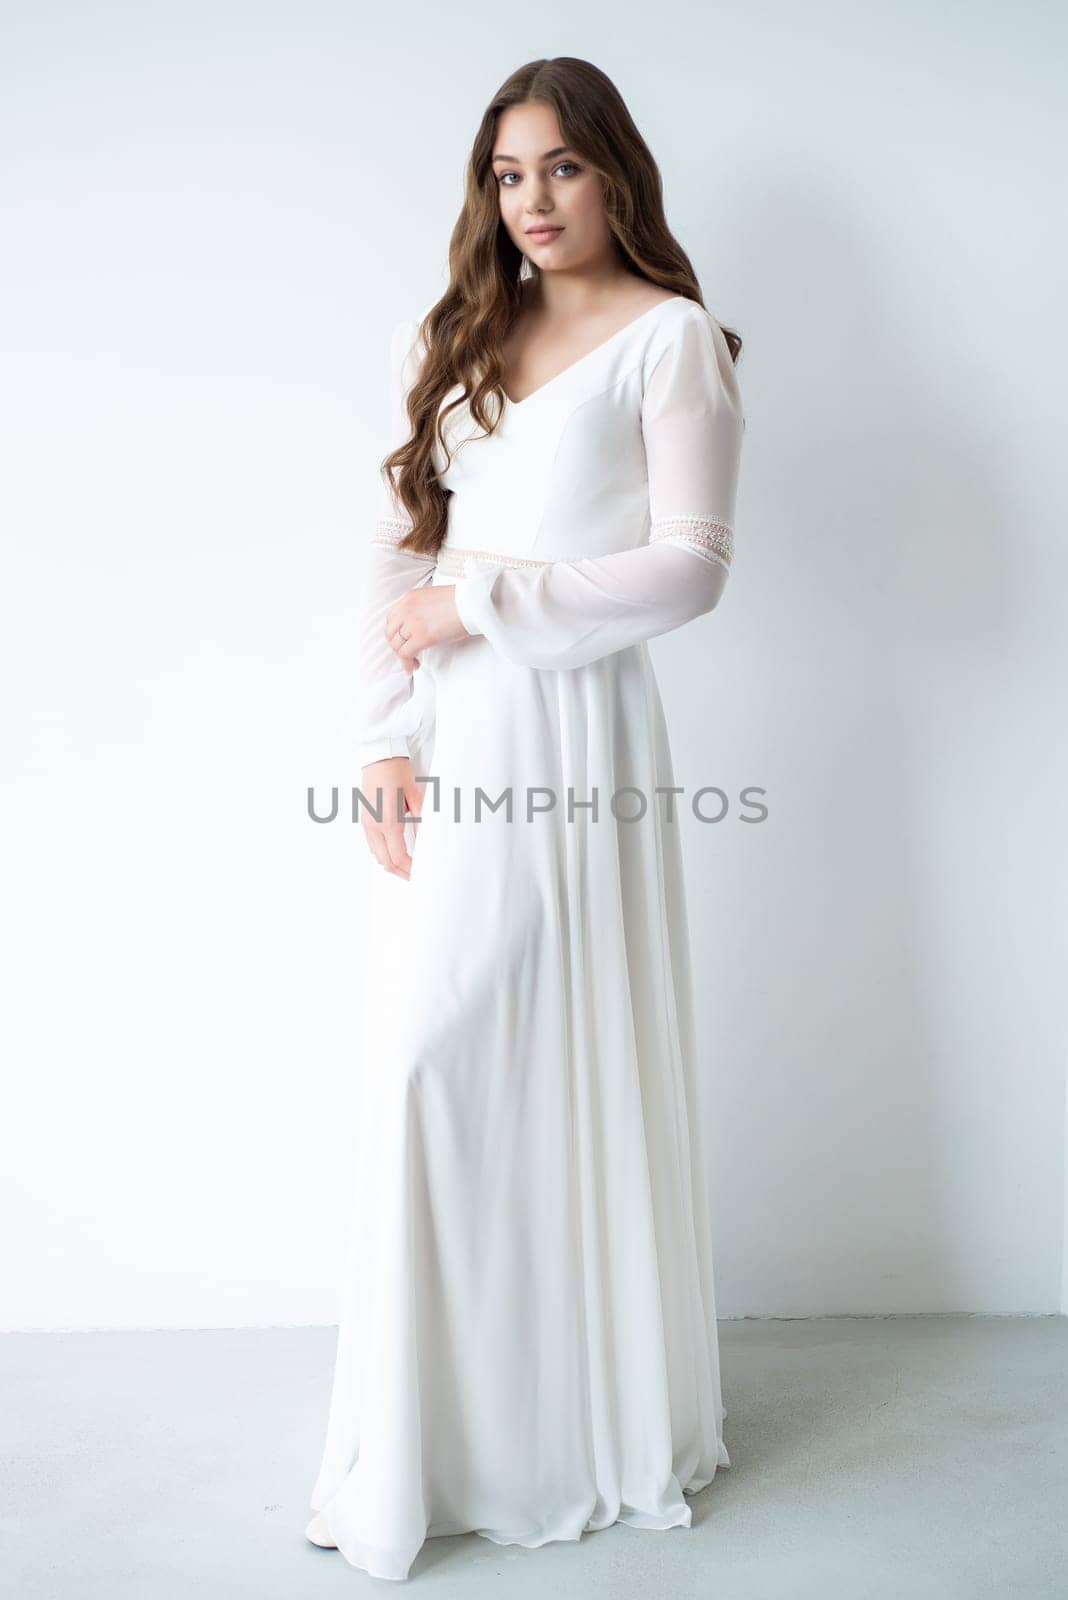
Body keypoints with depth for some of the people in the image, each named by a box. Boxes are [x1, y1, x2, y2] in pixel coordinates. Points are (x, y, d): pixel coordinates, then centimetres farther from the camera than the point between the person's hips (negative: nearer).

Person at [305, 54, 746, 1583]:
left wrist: (486, 602, -10)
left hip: (576, 729, -4)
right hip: (451, 744, 5)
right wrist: (385, 739, 0)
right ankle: (428, 1444, 19)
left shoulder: (671, 338, 3)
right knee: (429, 1060, 3)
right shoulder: (450, 337, 18)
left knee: (579, 1063, 0)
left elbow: (692, 565, -8)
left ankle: (608, 1424, 19)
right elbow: (402, 550, 11)